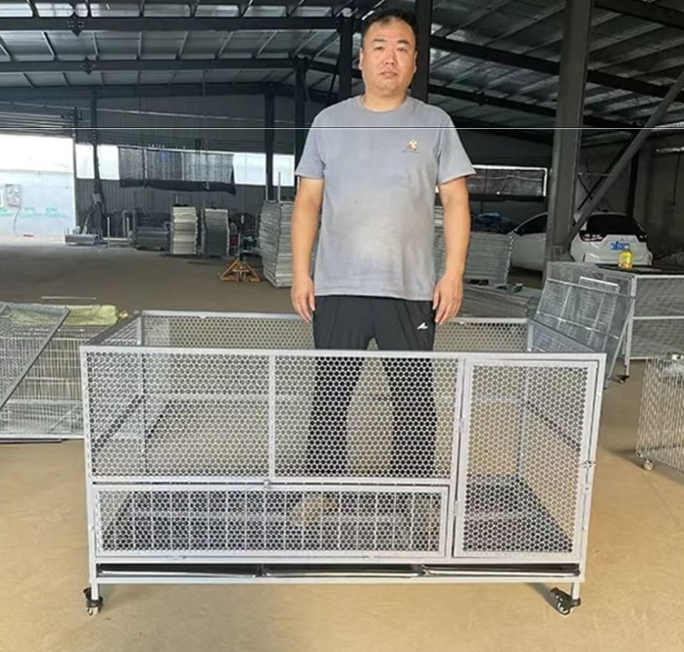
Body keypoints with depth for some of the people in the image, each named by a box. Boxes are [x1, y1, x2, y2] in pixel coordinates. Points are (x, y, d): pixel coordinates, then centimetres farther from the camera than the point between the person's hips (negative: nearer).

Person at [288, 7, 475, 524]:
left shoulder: (436, 124, 7)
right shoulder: (329, 122, 9)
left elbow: (456, 201, 3)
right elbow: (308, 202, 8)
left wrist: (454, 273, -7)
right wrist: (300, 272, 0)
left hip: (411, 290, 0)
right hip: (338, 288, 1)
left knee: (415, 399, 7)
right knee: (330, 396, 8)